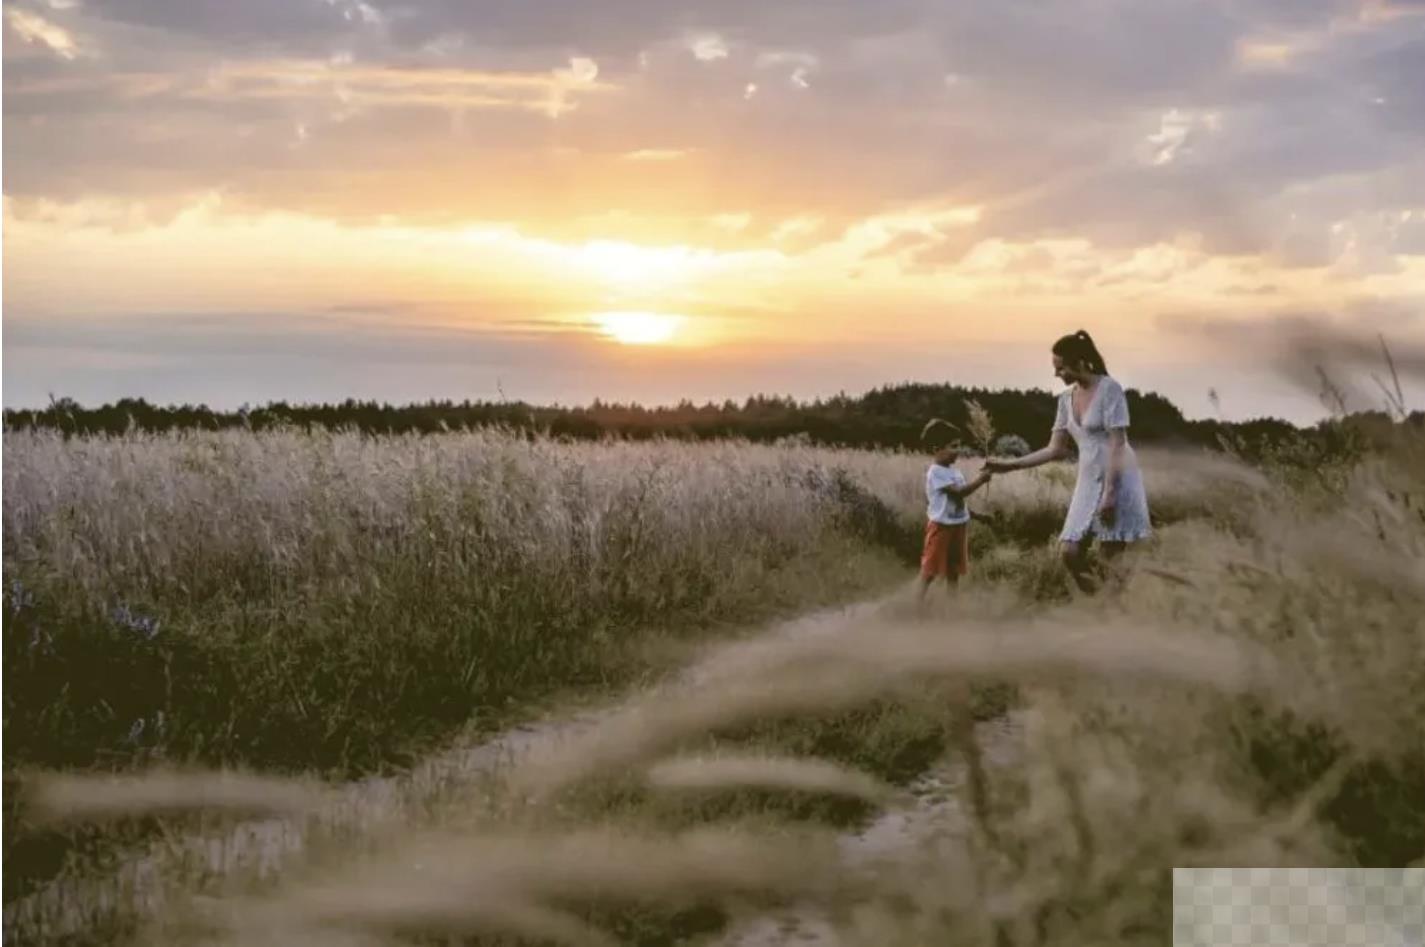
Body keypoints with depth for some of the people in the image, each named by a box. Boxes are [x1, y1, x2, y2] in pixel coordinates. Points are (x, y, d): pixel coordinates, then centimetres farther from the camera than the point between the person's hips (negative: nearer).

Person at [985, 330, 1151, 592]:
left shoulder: (1109, 389, -12)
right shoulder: (1066, 397, 9)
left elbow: (1117, 446, -16)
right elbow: (1055, 450, 14)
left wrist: (1109, 493, -21)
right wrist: (1009, 465, 9)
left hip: (1117, 482, -7)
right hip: (1088, 482, 7)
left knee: (1112, 557, -10)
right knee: (1070, 551, -2)